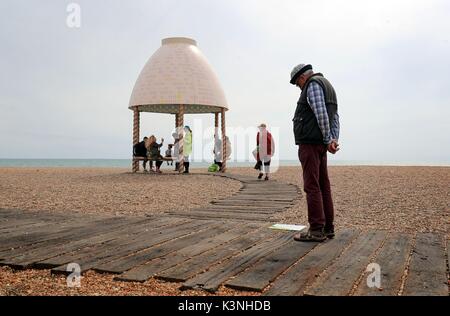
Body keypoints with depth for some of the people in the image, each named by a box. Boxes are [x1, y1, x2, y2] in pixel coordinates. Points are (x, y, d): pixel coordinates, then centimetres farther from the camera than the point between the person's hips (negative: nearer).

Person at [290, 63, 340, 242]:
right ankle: (327, 227, 12)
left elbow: (321, 114, -19)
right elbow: (335, 117, 14)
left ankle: (316, 230, -8)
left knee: (312, 186, -9)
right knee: (323, 185, 8)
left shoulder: (313, 84, -7)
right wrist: (334, 140, 2)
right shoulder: (327, 86, 24)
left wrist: (328, 140, -14)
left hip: (310, 142, -10)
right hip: (320, 144, 10)